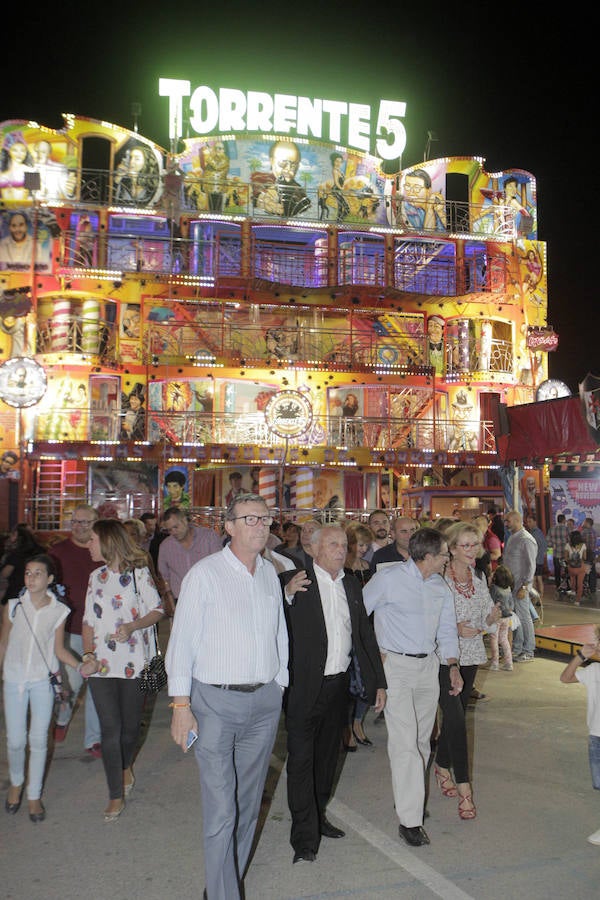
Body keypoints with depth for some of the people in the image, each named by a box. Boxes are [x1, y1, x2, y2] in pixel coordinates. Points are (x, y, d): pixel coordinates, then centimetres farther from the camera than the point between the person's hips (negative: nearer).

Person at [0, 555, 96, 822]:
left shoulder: (59, 611, -5)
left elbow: (59, 649, 2)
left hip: (43, 680, 0)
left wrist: (80, 666, -12)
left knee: (38, 740, 5)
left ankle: (34, 796, 20)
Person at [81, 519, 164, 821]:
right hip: (102, 663, 3)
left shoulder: (137, 573, -4)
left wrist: (132, 626, -20)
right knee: (110, 729, -1)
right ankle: (116, 795, 10)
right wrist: (88, 653, -2)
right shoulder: (96, 577, 12)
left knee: (130, 725, 8)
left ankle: (126, 766, 40)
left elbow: (158, 610, -3)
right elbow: (89, 620, 12)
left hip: (133, 662, -3)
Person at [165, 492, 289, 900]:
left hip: (265, 700, 5)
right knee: (221, 809, -5)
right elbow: (182, 640, -6)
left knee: (248, 803, 13)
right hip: (216, 701, -5)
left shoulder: (270, 573, 9)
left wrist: (279, 685, 14)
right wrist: (181, 703, -9)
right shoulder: (205, 573, -7)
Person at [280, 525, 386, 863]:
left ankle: (318, 816, 36)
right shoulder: (293, 581, -10)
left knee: (328, 755, 19)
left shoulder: (352, 585, 9)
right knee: (302, 759, -1)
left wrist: (378, 682, 11)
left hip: (339, 684, 6)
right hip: (305, 686, -6)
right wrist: (287, 594, -35)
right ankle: (305, 836, 7)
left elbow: (365, 634, 13)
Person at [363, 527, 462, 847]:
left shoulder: (441, 587, 8)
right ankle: (409, 819, -5)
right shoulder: (388, 578, -12)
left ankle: (410, 797, 29)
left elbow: (446, 629, 15)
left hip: (429, 665, 7)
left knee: (422, 739, 12)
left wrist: (453, 666, 5)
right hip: (396, 665, -6)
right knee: (405, 742, -10)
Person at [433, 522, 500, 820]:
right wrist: (455, 629, -23)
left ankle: (442, 767, 36)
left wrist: (493, 617, -10)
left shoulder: (479, 578, 7)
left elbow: (486, 621, 12)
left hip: (470, 656, 6)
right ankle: (463, 789, -7)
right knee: (456, 720, -11)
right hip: (443, 657, -6)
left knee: (455, 716, 15)